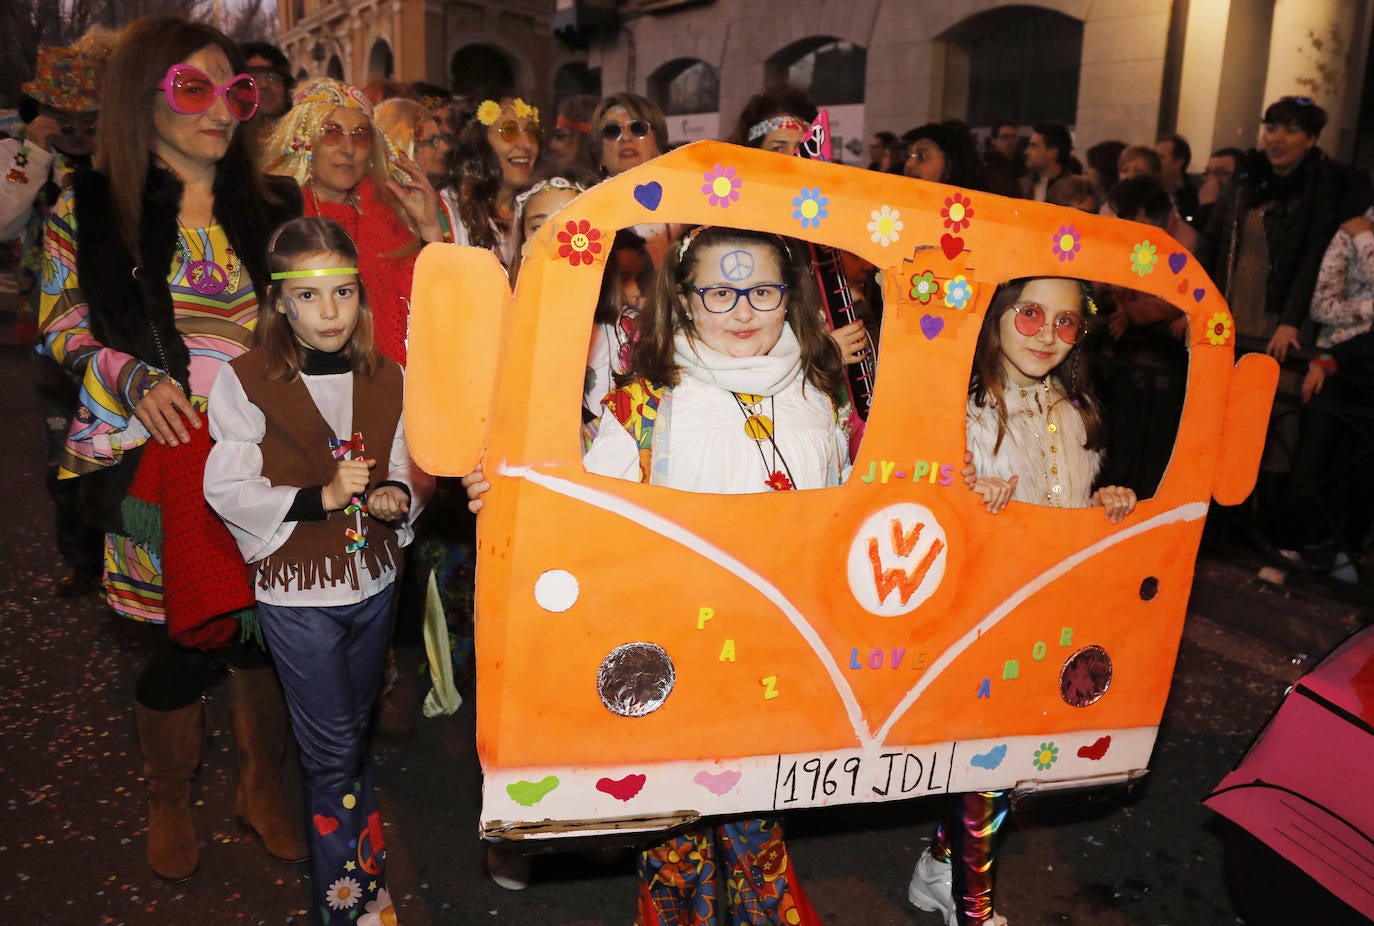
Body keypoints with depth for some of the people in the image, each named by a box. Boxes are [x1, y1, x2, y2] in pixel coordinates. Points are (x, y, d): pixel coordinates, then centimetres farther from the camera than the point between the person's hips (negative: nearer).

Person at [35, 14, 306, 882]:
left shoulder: (274, 208, 7)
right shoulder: (88, 213, 1)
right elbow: (65, 331, 5)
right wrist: (133, 380, -13)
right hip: (164, 462, -2)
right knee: (185, 642, 6)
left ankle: (264, 784, 33)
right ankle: (169, 802, 33)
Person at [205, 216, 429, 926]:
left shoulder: (386, 377, 1)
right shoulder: (244, 381, -11)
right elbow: (227, 490, -12)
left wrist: (396, 495, -11)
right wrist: (321, 497, -22)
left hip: (373, 580, 5)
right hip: (297, 589, -4)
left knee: (355, 731, 20)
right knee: (333, 750, 1)